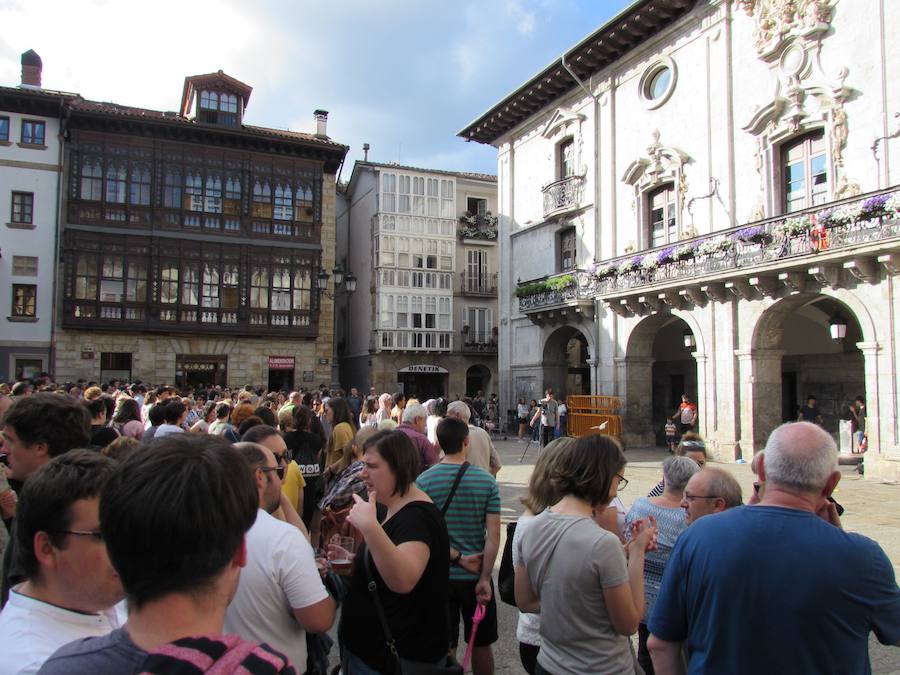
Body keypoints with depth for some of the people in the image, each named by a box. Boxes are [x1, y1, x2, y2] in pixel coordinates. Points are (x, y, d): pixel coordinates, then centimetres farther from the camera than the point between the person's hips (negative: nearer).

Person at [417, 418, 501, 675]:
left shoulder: (424, 481, -9)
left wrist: (458, 558, -10)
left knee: (444, 648, 14)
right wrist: (485, 578, -10)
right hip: (477, 576, 0)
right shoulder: (486, 480, -9)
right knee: (481, 644, 19)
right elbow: (493, 535, -12)